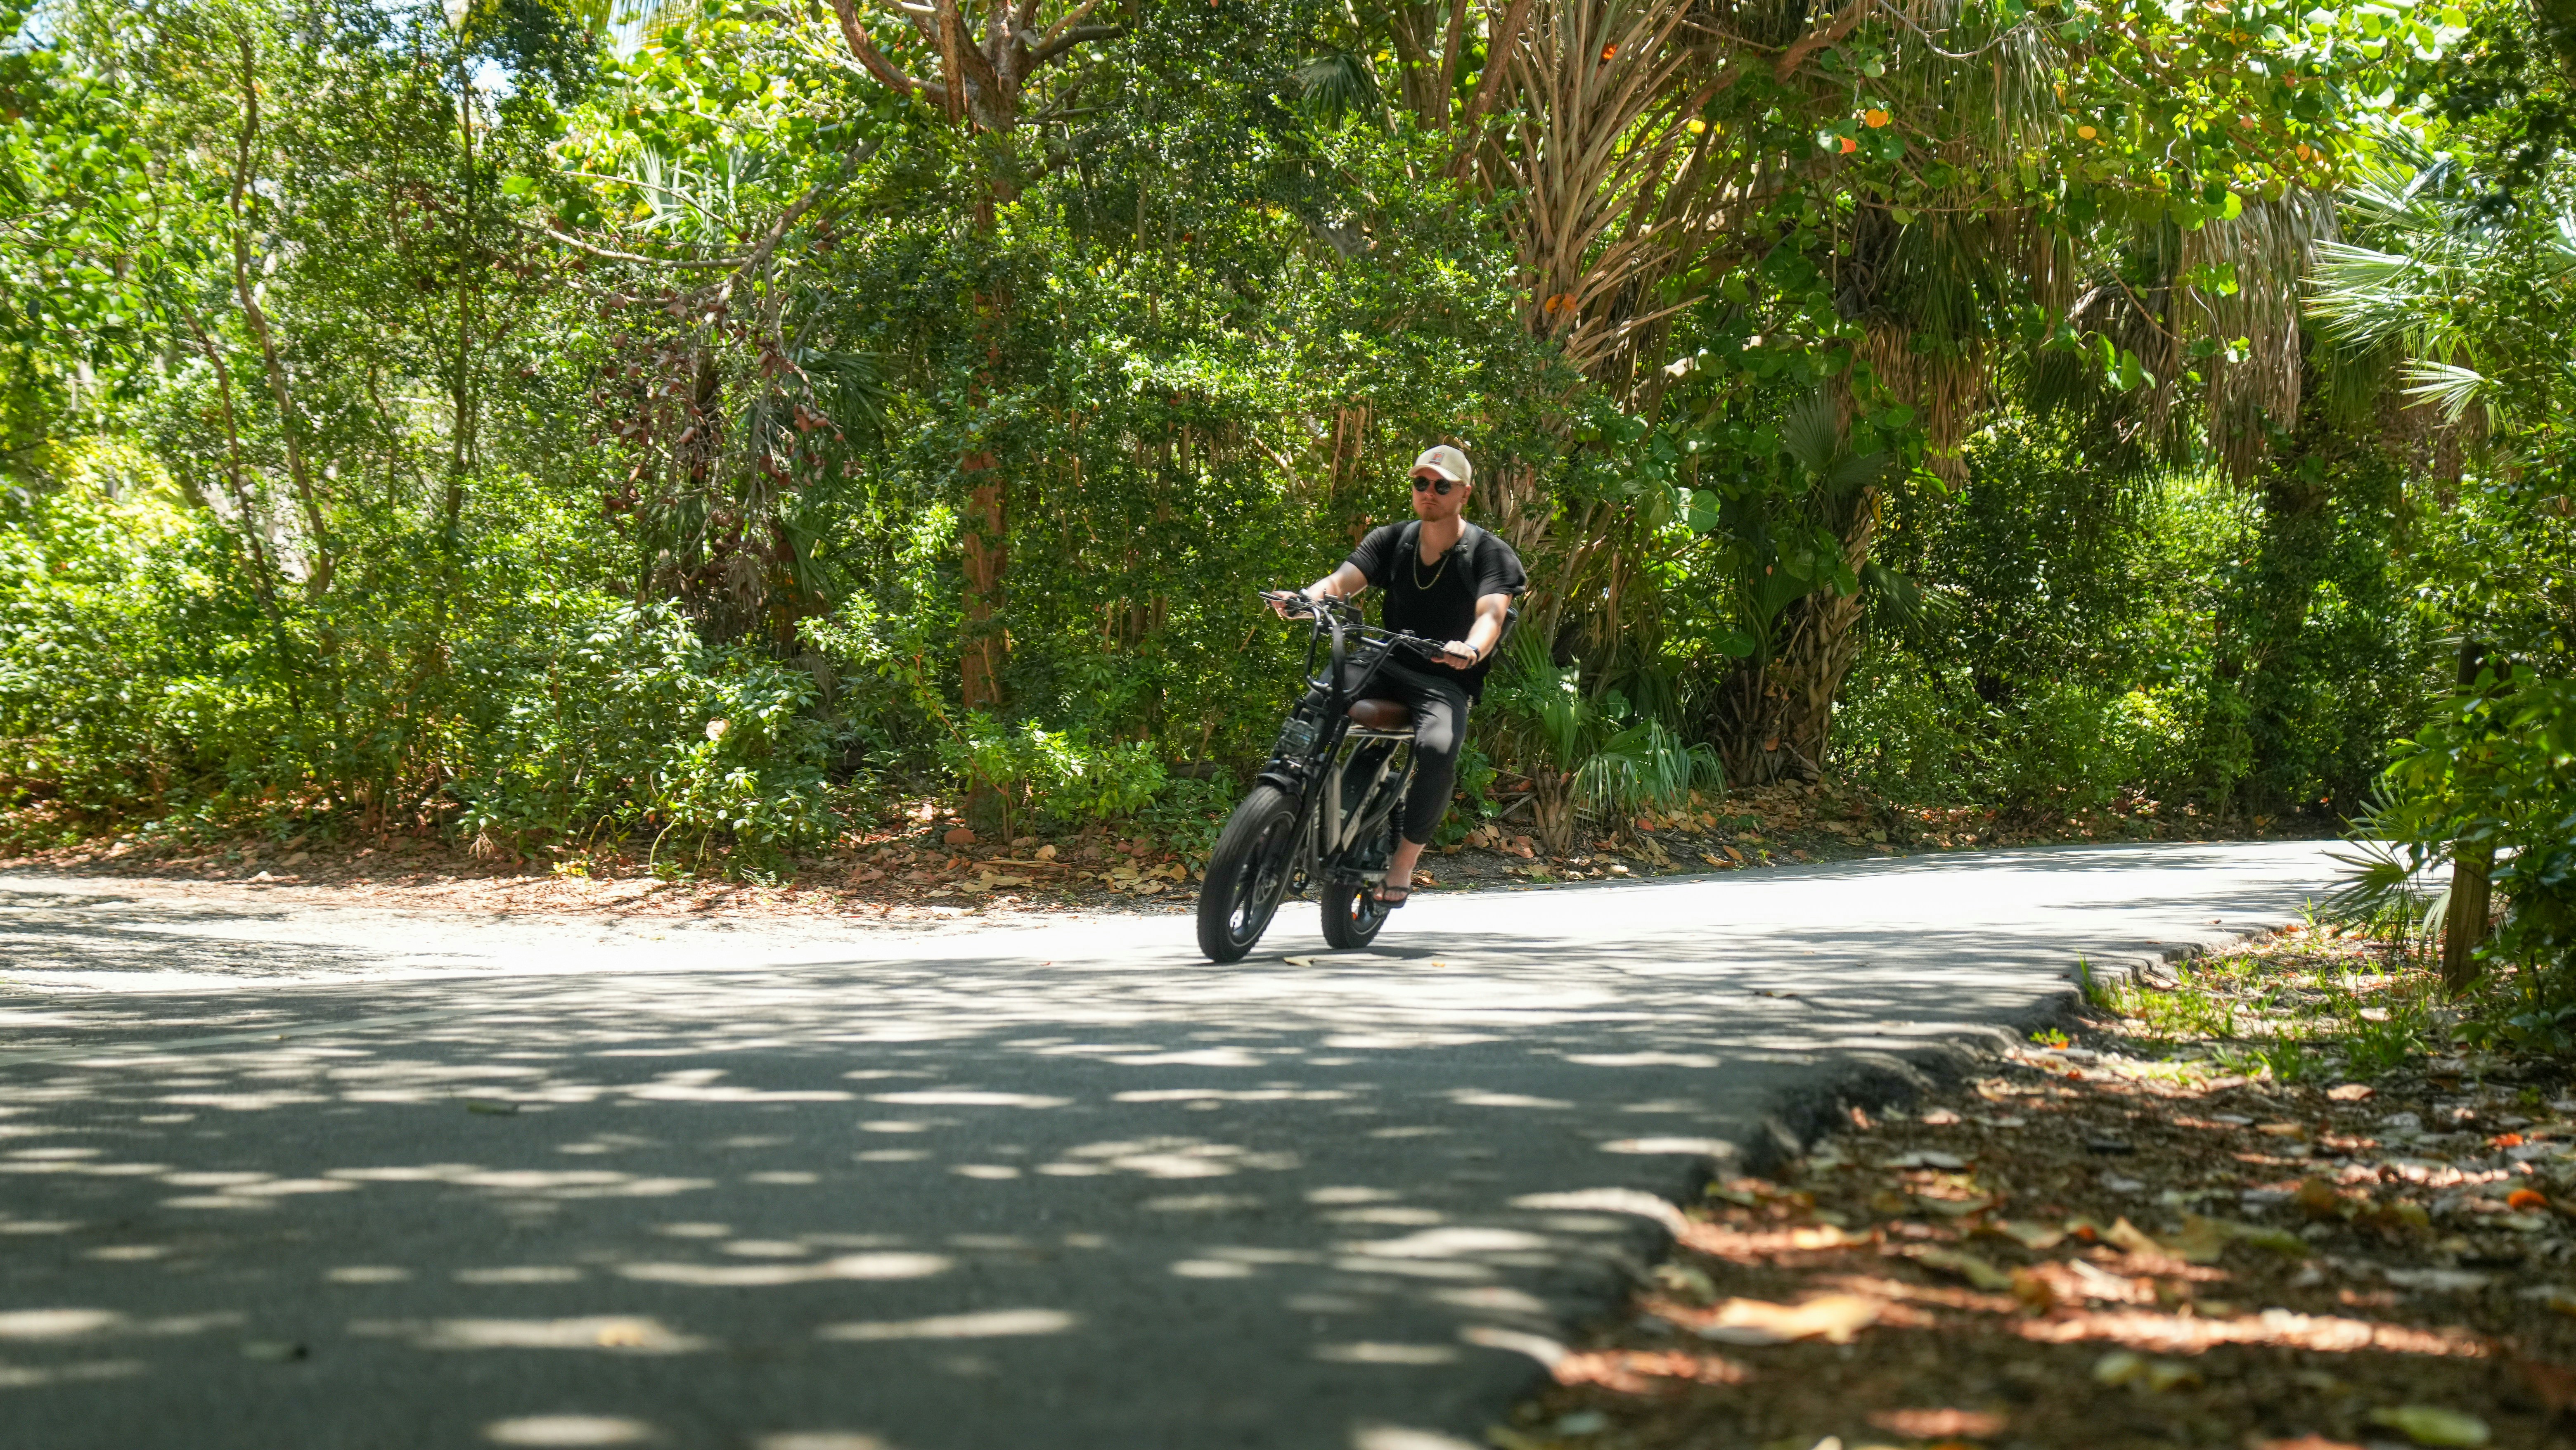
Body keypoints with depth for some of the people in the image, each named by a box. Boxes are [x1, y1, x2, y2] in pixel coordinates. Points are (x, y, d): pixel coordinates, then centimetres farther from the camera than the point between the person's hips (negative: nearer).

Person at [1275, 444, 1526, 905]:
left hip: (1446, 682, -3)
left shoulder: (1489, 553, -2)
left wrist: (1471, 650, -42)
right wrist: (1304, 599, -29)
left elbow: (1491, 613, -18)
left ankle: (1405, 859, -16)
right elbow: (1343, 580, -6)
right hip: (1385, 668, 4)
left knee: (1437, 748, -34)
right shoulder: (1391, 541, 9)